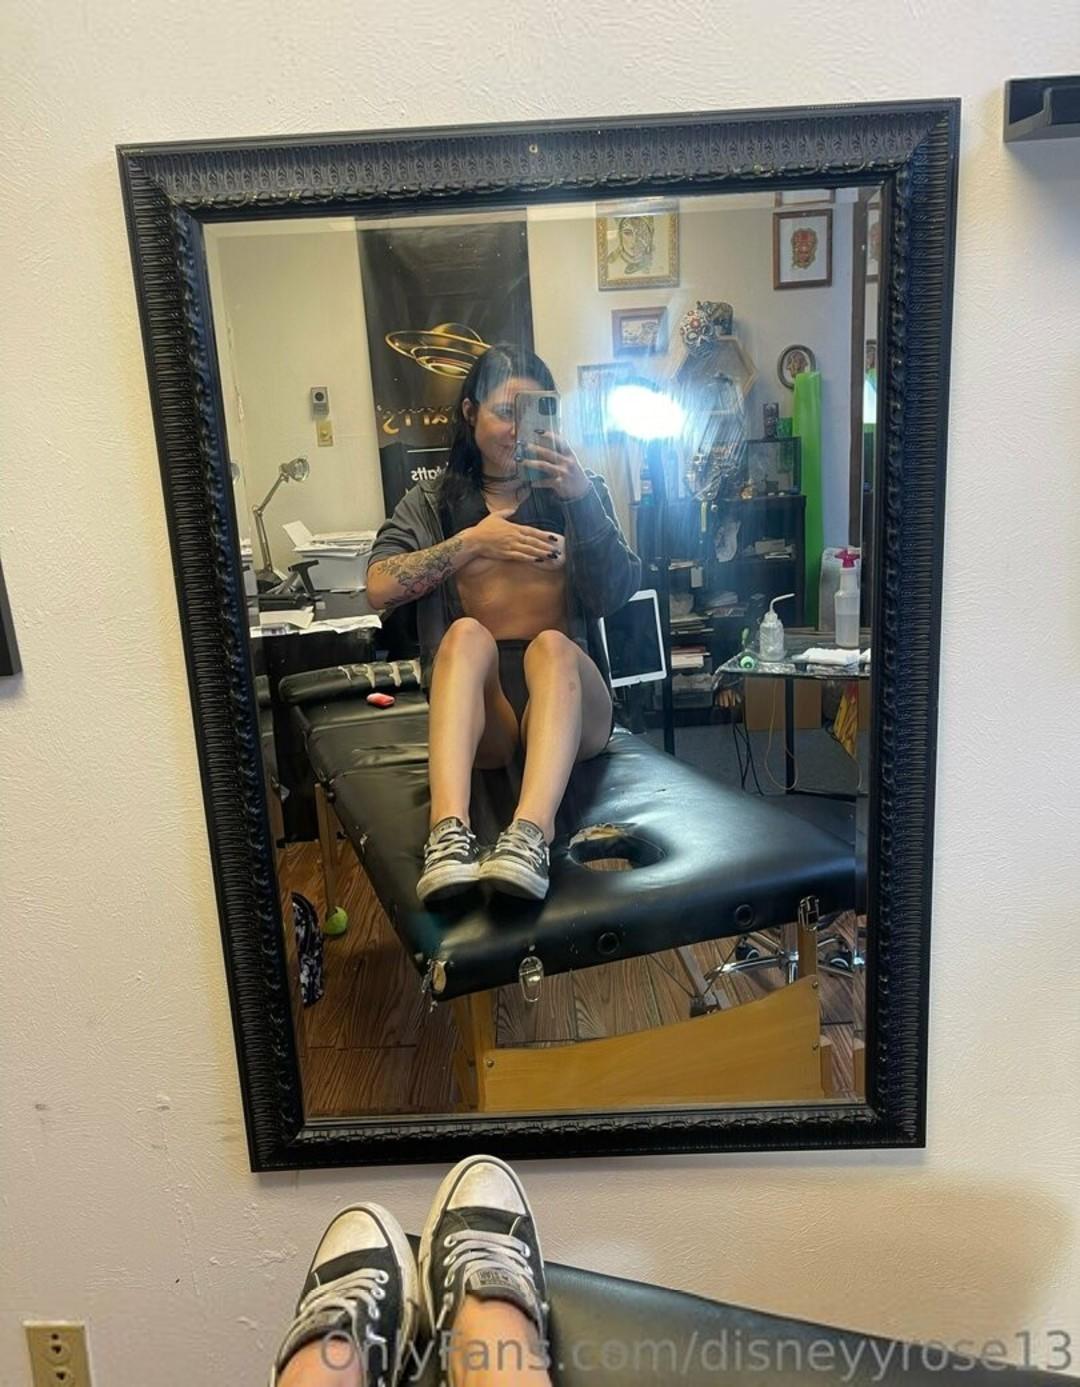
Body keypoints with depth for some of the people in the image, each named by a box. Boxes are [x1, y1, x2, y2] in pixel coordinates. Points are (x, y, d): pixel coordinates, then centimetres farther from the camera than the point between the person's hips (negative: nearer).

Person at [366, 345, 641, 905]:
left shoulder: (579, 491, 15)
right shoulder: (432, 501, 15)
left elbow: (614, 597, -1)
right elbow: (379, 588, -2)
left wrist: (583, 499, -13)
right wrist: (472, 542, -8)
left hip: (564, 692, 0)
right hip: (477, 709, 0)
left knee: (551, 645, -33)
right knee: (466, 633, -32)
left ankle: (529, 837, -56)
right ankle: (449, 835, -51)